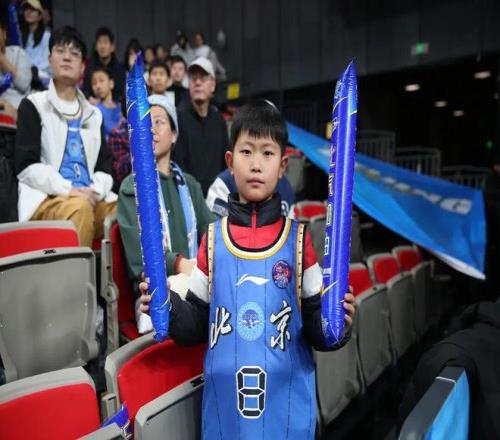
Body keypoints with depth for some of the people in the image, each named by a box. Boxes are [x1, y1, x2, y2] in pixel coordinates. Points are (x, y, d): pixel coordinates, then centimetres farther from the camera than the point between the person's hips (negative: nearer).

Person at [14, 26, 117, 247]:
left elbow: (105, 166, 15)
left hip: (91, 199, 4)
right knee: (79, 208, -36)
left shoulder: (93, 113, 22)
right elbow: (26, 165, -2)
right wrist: (69, 190, -16)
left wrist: (95, 191, -7)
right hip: (46, 199, -3)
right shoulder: (33, 105, 9)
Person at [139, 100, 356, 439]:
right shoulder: (213, 239, -3)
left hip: (287, 403, 0)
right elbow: (197, 326, 2)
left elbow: (316, 329, -3)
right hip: (224, 403, 1)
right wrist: (169, 309, -16)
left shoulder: (298, 239, -6)